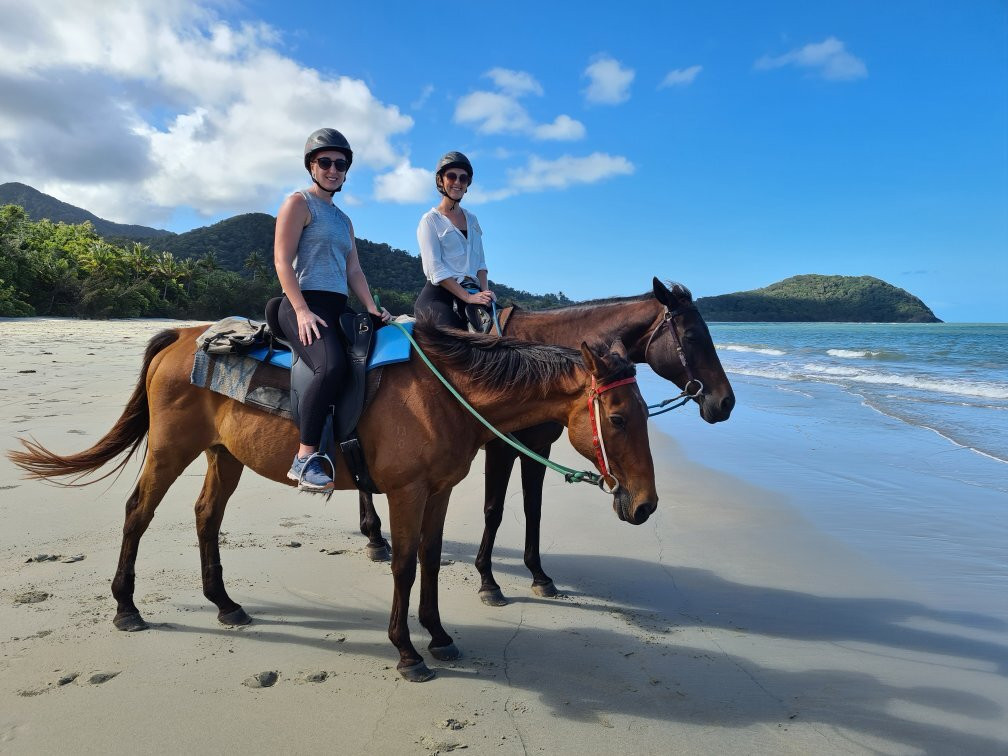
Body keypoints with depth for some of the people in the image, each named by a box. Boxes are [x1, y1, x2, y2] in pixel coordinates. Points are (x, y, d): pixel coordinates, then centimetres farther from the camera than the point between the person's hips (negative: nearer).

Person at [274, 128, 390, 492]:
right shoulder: (299, 202, 3)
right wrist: (302, 310, -19)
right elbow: (282, 260, -8)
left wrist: (372, 309, 5)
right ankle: (305, 458, -28)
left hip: (338, 308, 9)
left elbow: (354, 270, 21)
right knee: (332, 365, -34)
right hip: (303, 304, -9)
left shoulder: (344, 220, 25)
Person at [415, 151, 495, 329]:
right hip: (438, 296, -6)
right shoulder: (431, 219, 3)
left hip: (472, 294, 6)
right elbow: (435, 269, -8)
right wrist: (468, 297, -17)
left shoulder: (471, 219, 22)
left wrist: (484, 290, -2)